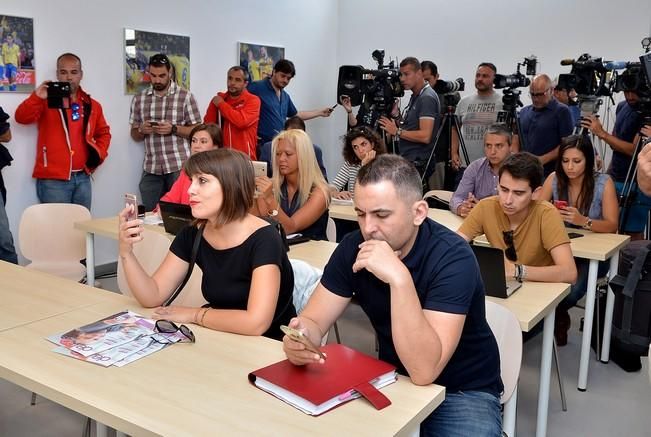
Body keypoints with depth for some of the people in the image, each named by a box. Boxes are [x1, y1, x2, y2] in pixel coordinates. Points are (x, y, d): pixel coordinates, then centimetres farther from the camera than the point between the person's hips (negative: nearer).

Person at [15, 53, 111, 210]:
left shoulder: (92, 105, 12)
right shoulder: (47, 99, 0)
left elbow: (103, 132, 23)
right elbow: (22, 118, -15)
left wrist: (99, 153, 5)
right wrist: (36, 97, -31)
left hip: (82, 178, 4)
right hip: (53, 180, -4)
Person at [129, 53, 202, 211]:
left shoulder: (185, 96, 0)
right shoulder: (139, 99, 10)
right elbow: (134, 135, 15)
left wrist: (173, 129, -14)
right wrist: (141, 130, -7)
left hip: (179, 165, -3)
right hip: (151, 168, 3)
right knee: (150, 213, 5)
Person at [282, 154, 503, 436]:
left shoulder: (452, 257, -26)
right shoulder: (354, 247, -9)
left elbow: (423, 371, -32)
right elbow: (314, 321, -8)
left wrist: (399, 278, -41)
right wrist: (300, 337, -31)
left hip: (462, 391, -3)